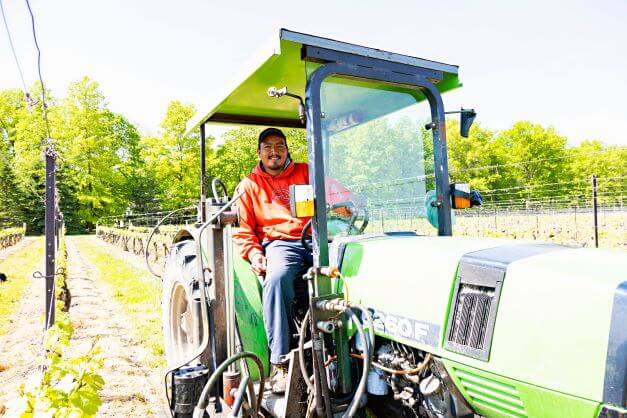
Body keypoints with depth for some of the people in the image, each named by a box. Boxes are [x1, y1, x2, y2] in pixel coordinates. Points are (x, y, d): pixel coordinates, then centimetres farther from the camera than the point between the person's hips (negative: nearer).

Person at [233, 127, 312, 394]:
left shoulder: (305, 172, 21)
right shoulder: (249, 185, 20)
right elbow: (242, 230, 13)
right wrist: (253, 253, -6)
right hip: (279, 244, -1)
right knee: (276, 278, -36)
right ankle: (280, 364, -29)